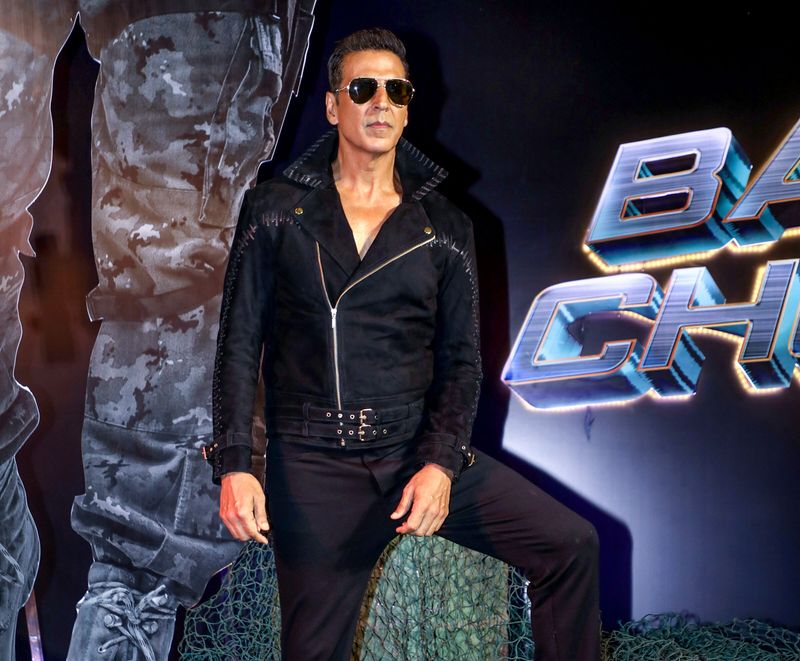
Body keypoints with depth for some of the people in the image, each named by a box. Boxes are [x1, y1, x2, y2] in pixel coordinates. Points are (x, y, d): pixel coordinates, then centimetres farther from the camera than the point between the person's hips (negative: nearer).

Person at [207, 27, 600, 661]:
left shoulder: (446, 228, 7)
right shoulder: (276, 210, 3)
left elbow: (460, 360, 4)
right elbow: (240, 343, 0)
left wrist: (441, 464, -11)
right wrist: (233, 465, -9)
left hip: (419, 450, 2)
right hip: (314, 465, -1)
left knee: (571, 546, -8)